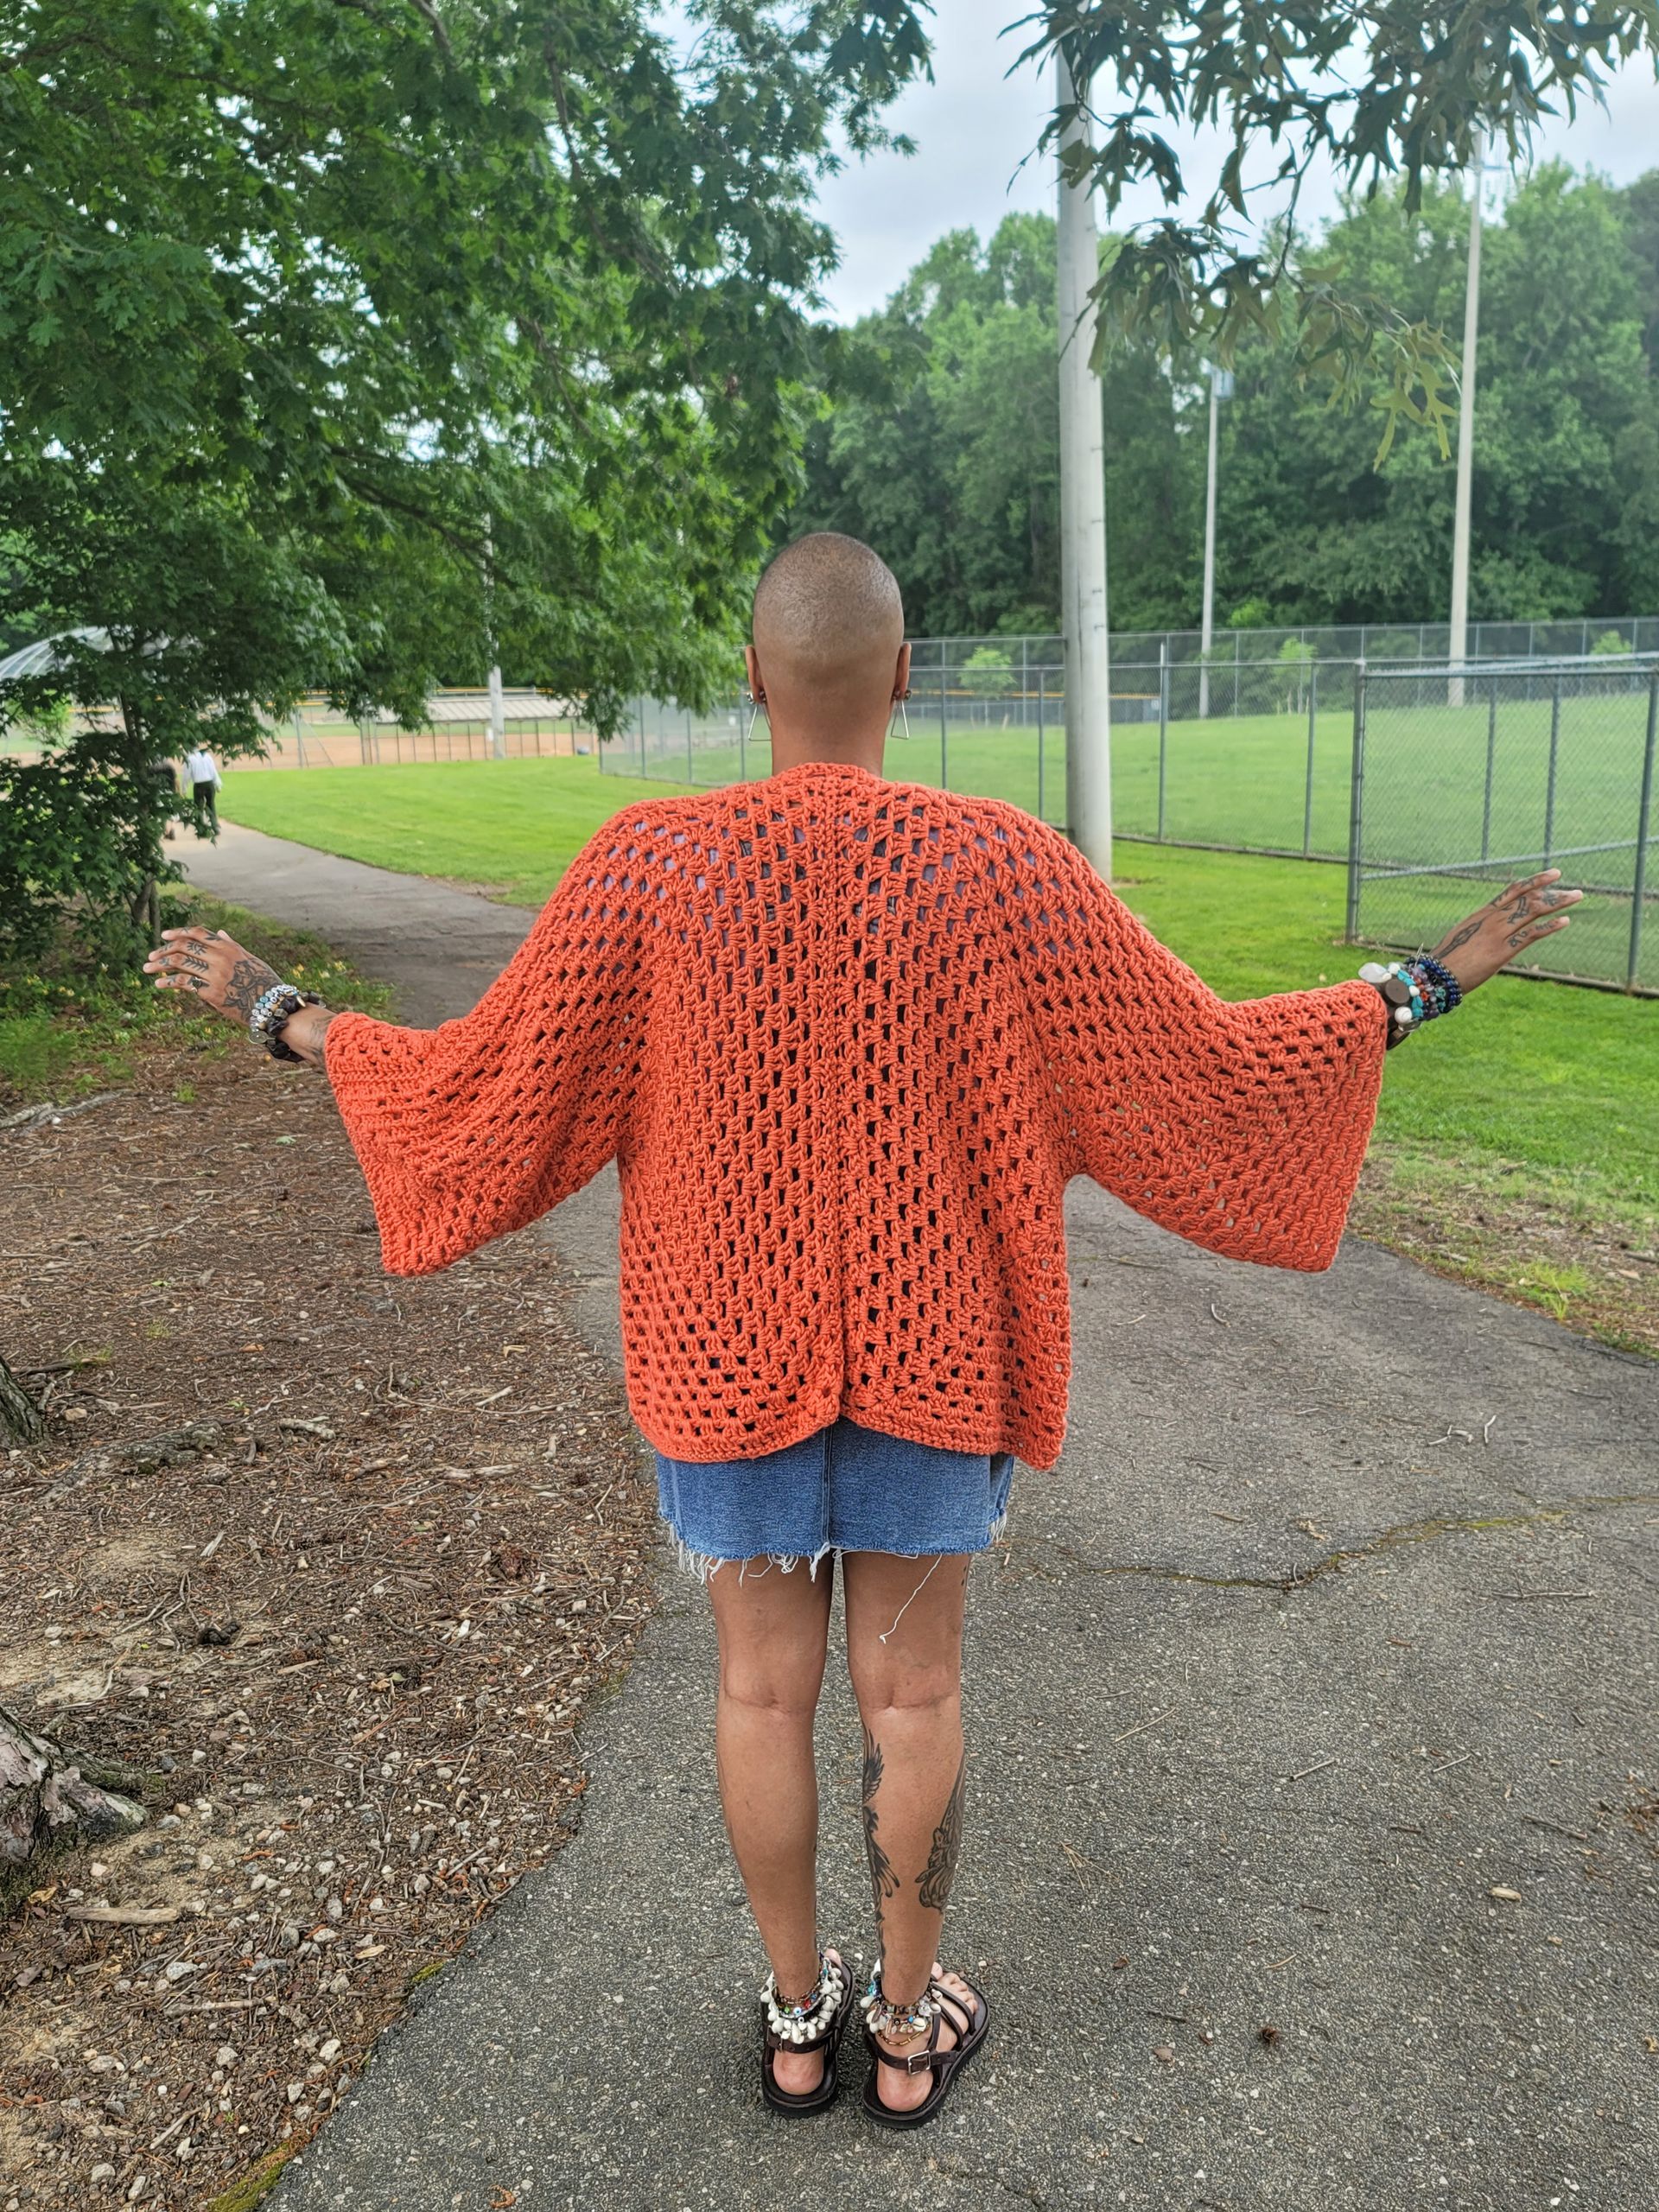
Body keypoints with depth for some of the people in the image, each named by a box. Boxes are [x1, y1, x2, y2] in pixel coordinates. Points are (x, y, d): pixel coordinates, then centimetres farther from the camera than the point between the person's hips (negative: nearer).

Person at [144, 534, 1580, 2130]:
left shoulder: (647, 866, -13)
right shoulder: (1002, 869, -14)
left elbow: (480, 1098, -8)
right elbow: (1210, 1076, -10)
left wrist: (275, 1014, 8)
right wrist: (1433, 981, 4)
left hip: (728, 1354, 1)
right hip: (934, 1352, 0)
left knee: (765, 1684, 17)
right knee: (912, 1689, 16)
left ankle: (797, 2017, 37)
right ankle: (908, 2026, 35)